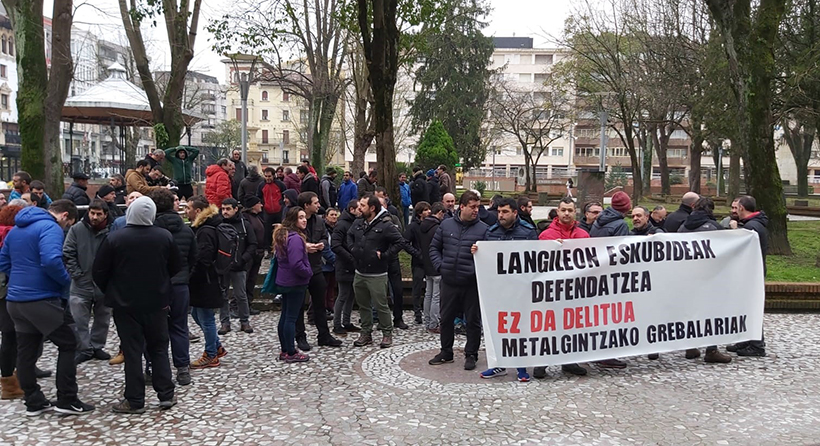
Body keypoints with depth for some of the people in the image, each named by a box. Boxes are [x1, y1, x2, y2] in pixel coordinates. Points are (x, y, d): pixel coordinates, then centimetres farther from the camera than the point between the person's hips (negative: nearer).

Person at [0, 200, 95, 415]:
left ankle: (33, 402, 21)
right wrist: (66, 280, -13)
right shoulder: (50, 228, -14)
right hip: (41, 300, -9)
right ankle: (67, 400, 5)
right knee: (68, 344, 3)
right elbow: (51, 261, -29)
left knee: (26, 351, 13)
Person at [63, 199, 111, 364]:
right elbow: (68, 254, -2)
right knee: (79, 321, 3)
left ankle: (97, 347, 32)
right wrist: (76, 274, -7)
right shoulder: (77, 229, -6)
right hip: (81, 284, 0)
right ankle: (84, 350, 18)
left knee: (103, 320, 15)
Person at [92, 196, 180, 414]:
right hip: (157, 303, 2)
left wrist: (110, 292, 11)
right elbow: (176, 268, 5)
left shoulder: (115, 238, -13)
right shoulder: (165, 237, -5)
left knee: (132, 351, 4)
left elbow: (99, 272, -7)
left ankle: (135, 400, 8)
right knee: (159, 348, 13)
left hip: (125, 304, -2)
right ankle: (166, 394, 13)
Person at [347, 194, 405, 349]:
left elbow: (399, 242, -14)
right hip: (359, 273, 7)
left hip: (377, 274, -6)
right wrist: (353, 249, 10)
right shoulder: (358, 223, 6)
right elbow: (349, 236, 25)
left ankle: (387, 333, 14)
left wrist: (384, 255, -15)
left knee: (381, 305, 0)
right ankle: (366, 333, 27)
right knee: (363, 305, 15)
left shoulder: (385, 225, -14)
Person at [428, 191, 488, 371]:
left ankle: (471, 354, 21)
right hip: (449, 281, 3)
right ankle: (446, 352, 31)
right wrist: (440, 265, 0)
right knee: (446, 318, 14)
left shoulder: (483, 229, -4)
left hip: (472, 283, -3)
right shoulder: (446, 225, 4)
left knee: (473, 320, 7)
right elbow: (434, 247, 13)